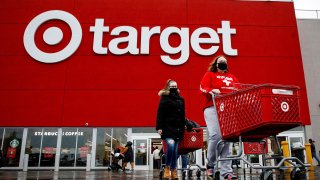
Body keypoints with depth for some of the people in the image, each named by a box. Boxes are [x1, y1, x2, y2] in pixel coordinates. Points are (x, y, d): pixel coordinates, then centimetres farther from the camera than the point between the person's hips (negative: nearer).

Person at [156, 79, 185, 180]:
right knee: (170, 145, -21)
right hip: (167, 127, -5)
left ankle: (173, 171, 14)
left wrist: (183, 128, 16)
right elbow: (160, 114, -5)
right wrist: (159, 127, -14)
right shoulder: (164, 99, 1)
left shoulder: (181, 99, 15)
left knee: (175, 150, 6)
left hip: (178, 128, 5)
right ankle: (167, 167, -1)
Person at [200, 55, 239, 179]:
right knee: (216, 135, -19)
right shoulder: (209, 75, 15)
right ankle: (210, 164, 1)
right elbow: (203, 88, 0)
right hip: (213, 108, -4)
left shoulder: (232, 77, 29)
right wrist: (212, 91, -19)